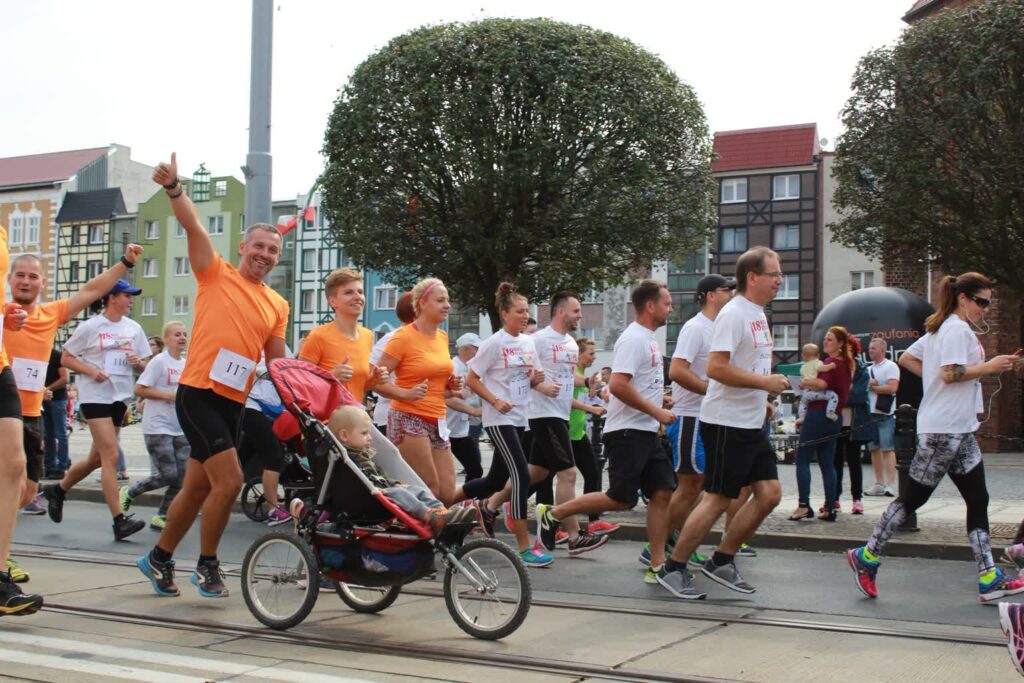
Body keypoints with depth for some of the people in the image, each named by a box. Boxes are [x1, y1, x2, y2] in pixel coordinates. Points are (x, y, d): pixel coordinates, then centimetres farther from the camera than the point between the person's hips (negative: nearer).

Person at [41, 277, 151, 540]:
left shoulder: (134, 328, 10)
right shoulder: (90, 326, -4)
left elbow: (143, 366, 15)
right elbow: (66, 358, -1)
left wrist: (137, 362, -8)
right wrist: (91, 371, -17)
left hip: (120, 398, 6)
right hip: (96, 397, -6)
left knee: (97, 459, 14)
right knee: (111, 456, -15)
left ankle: (58, 490, 38)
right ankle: (119, 520, -15)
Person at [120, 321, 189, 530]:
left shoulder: (187, 364, 12)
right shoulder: (159, 361, -8)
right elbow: (139, 389, -13)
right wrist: (169, 396, -16)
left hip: (181, 428, 7)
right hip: (158, 427, -7)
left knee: (182, 476, -1)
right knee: (168, 475, -10)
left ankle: (161, 516, 13)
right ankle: (128, 493, 14)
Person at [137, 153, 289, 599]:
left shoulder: (278, 305, 12)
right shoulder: (216, 274, 0)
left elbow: (277, 362, 13)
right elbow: (194, 228, -14)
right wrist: (174, 188, -29)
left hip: (234, 402, 6)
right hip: (199, 393, -6)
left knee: (197, 488, 13)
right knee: (229, 480, -14)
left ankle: (159, 558, 32)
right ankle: (207, 565, 7)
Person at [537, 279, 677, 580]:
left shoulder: (649, 339, 17)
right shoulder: (633, 339, -14)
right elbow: (618, 385, -25)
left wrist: (660, 398, 12)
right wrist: (657, 412, -19)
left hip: (647, 432, 10)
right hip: (627, 431, -10)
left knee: (662, 492, 3)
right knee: (621, 499, -8)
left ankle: (658, 565, 6)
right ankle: (552, 514, 6)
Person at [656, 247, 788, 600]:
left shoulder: (758, 314, 15)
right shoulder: (733, 313, -16)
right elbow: (716, 368, -24)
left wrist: (762, 397, 15)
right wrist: (764, 382, -21)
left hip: (752, 424, 9)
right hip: (726, 423, -9)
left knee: (769, 493, 7)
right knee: (717, 499, -5)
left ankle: (721, 561, 17)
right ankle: (672, 569, 7)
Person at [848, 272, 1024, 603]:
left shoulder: (940, 329, 19)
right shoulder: (957, 329, -11)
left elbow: (906, 358, 22)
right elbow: (950, 373, -22)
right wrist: (988, 367, -15)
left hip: (960, 430, 10)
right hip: (943, 429, -10)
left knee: (978, 500, 6)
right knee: (913, 497, -3)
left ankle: (989, 578, 6)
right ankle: (866, 557, 7)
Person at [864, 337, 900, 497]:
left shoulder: (891, 367, -2)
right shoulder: (869, 369, 19)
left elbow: (892, 388, -14)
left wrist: (872, 387, -5)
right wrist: (870, 384, -8)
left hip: (886, 414, -7)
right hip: (870, 413, 7)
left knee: (887, 449, -10)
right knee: (875, 449, 6)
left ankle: (890, 485, -12)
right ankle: (879, 484, 10)